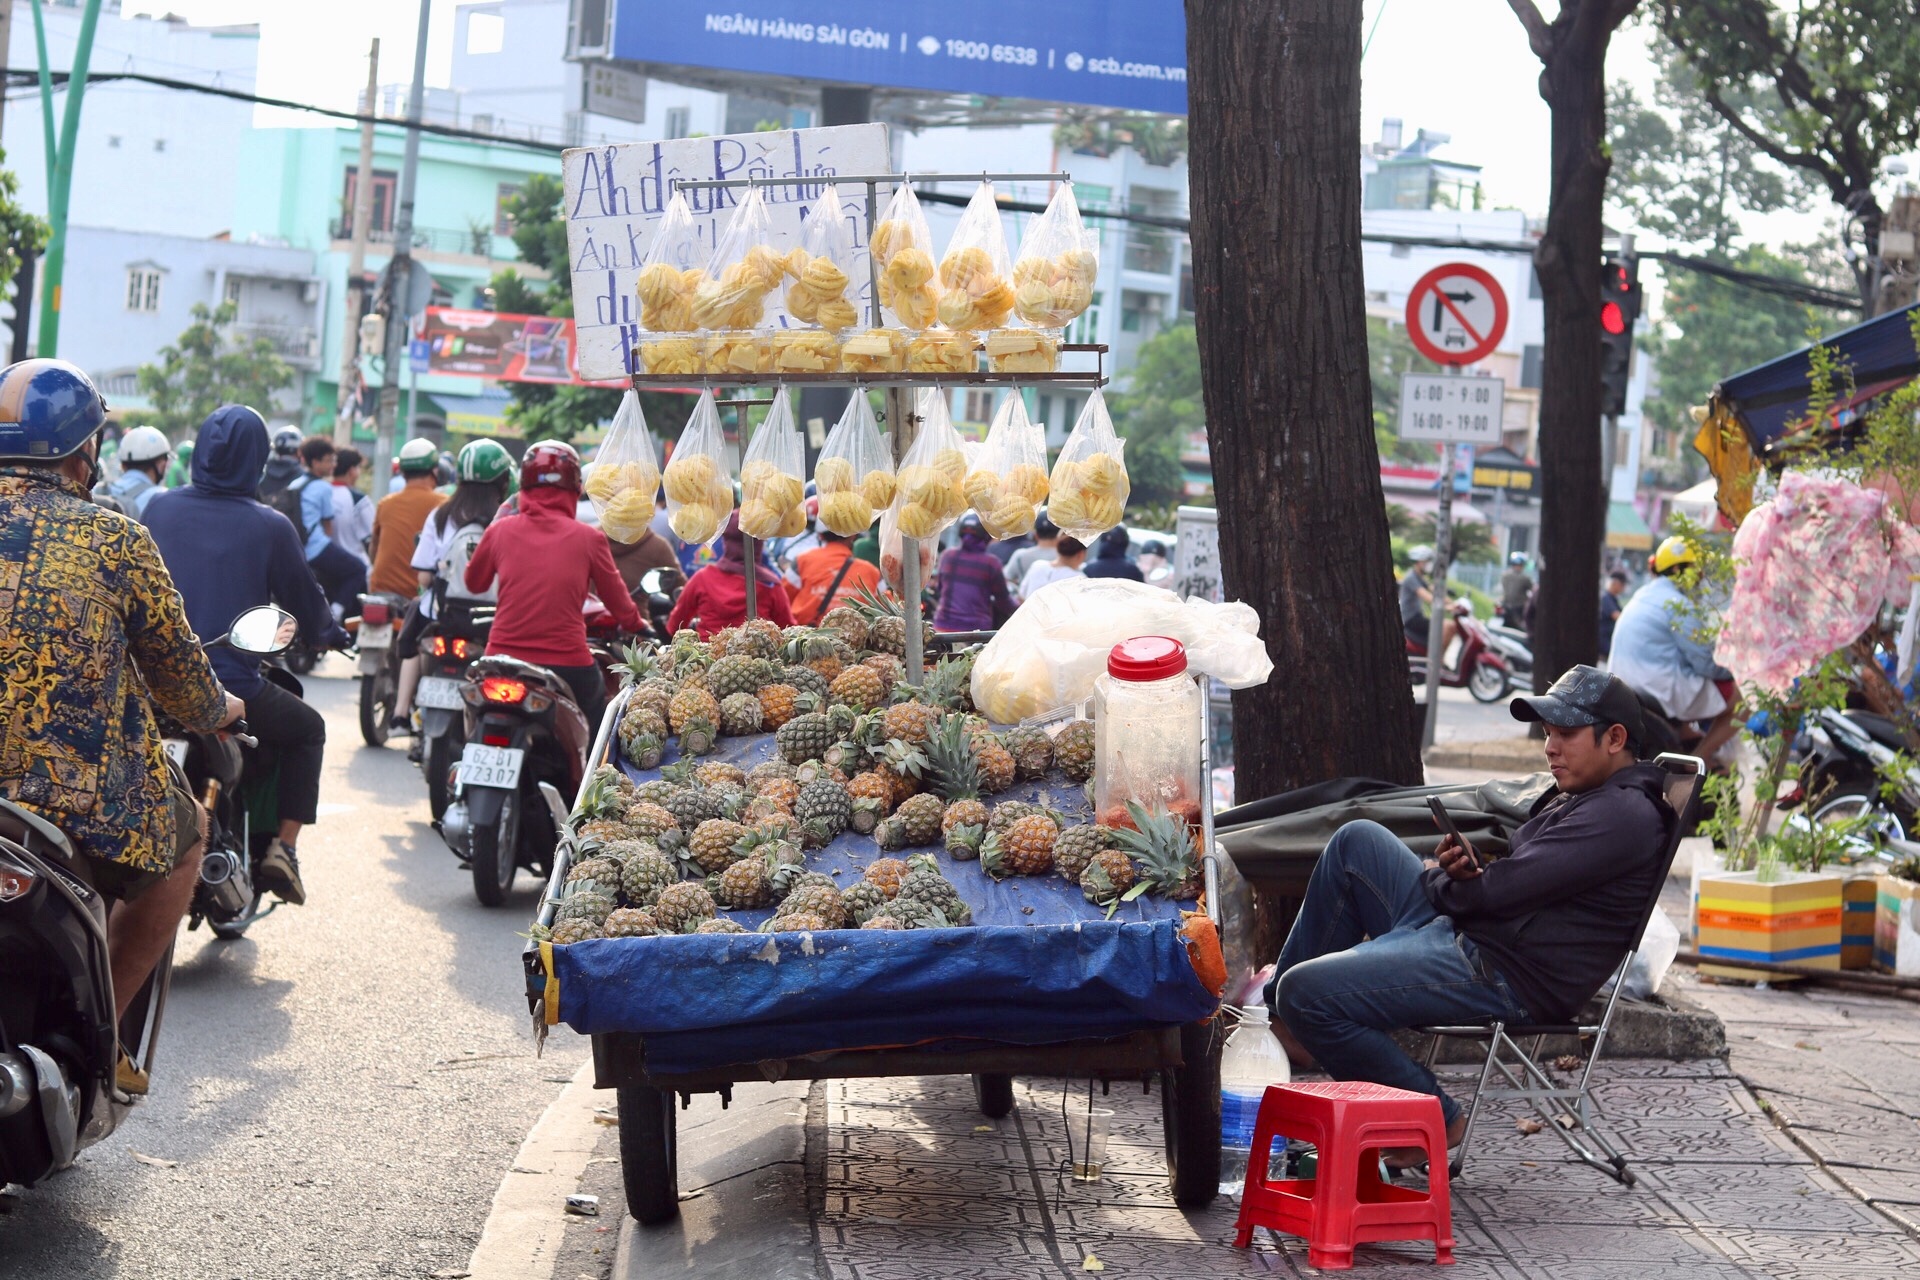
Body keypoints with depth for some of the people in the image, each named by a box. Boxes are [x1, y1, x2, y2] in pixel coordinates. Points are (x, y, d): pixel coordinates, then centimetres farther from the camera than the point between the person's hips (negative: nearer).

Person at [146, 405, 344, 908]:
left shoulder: (160, 508, 1)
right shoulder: (270, 526, -9)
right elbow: (303, 599, 2)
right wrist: (329, 634, 25)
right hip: (235, 688, -3)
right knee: (308, 731, 24)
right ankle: (284, 846, 12)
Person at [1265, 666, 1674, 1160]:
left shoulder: (1623, 816, -16)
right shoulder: (1581, 795, 19)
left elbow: (1500, 890, -21)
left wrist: (1433, 877, 0)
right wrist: (1464, 866, -3)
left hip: (1503, 973, -11)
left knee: (1305, 993, -19)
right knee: (1357, 839, 16)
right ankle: (1281, 1010, 18)